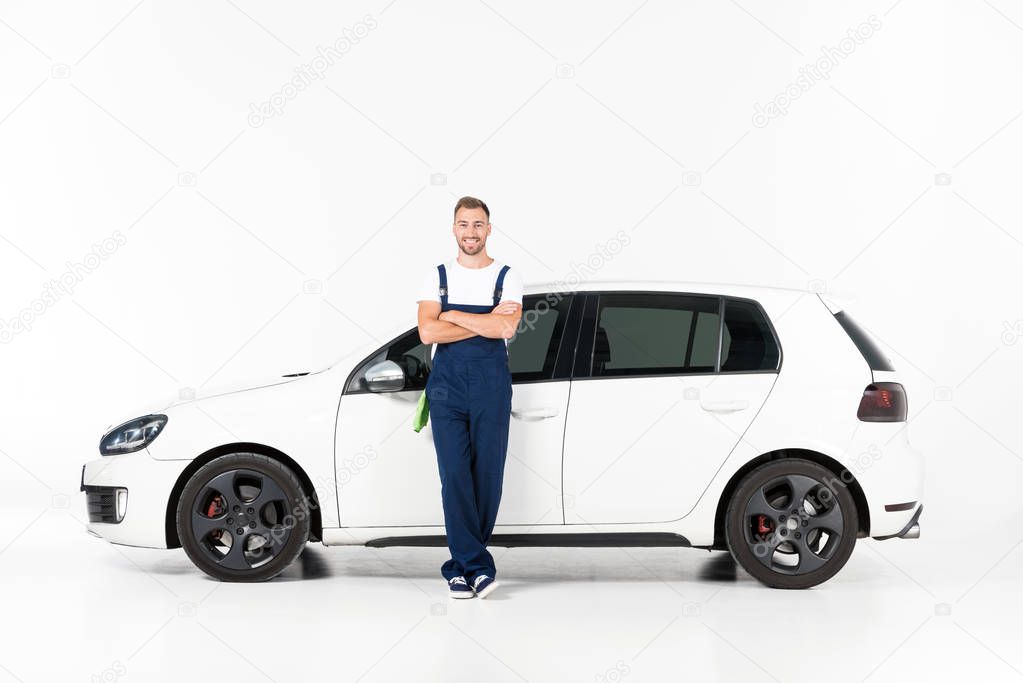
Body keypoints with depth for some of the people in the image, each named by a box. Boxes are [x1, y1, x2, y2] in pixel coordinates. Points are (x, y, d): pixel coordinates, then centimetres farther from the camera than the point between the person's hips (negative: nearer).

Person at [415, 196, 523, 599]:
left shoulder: (507, 278, 7)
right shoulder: (436, 277, 9)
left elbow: (506, 329, -12)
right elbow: (428, 333, -6)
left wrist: (452, 315, -7)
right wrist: (485, 322, -8)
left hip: (491, 387, 0)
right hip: (447, 387, 0)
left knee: (487, 475, 0)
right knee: (454, 475, -8)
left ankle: (461, 564, 11)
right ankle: (477, 566, -5)